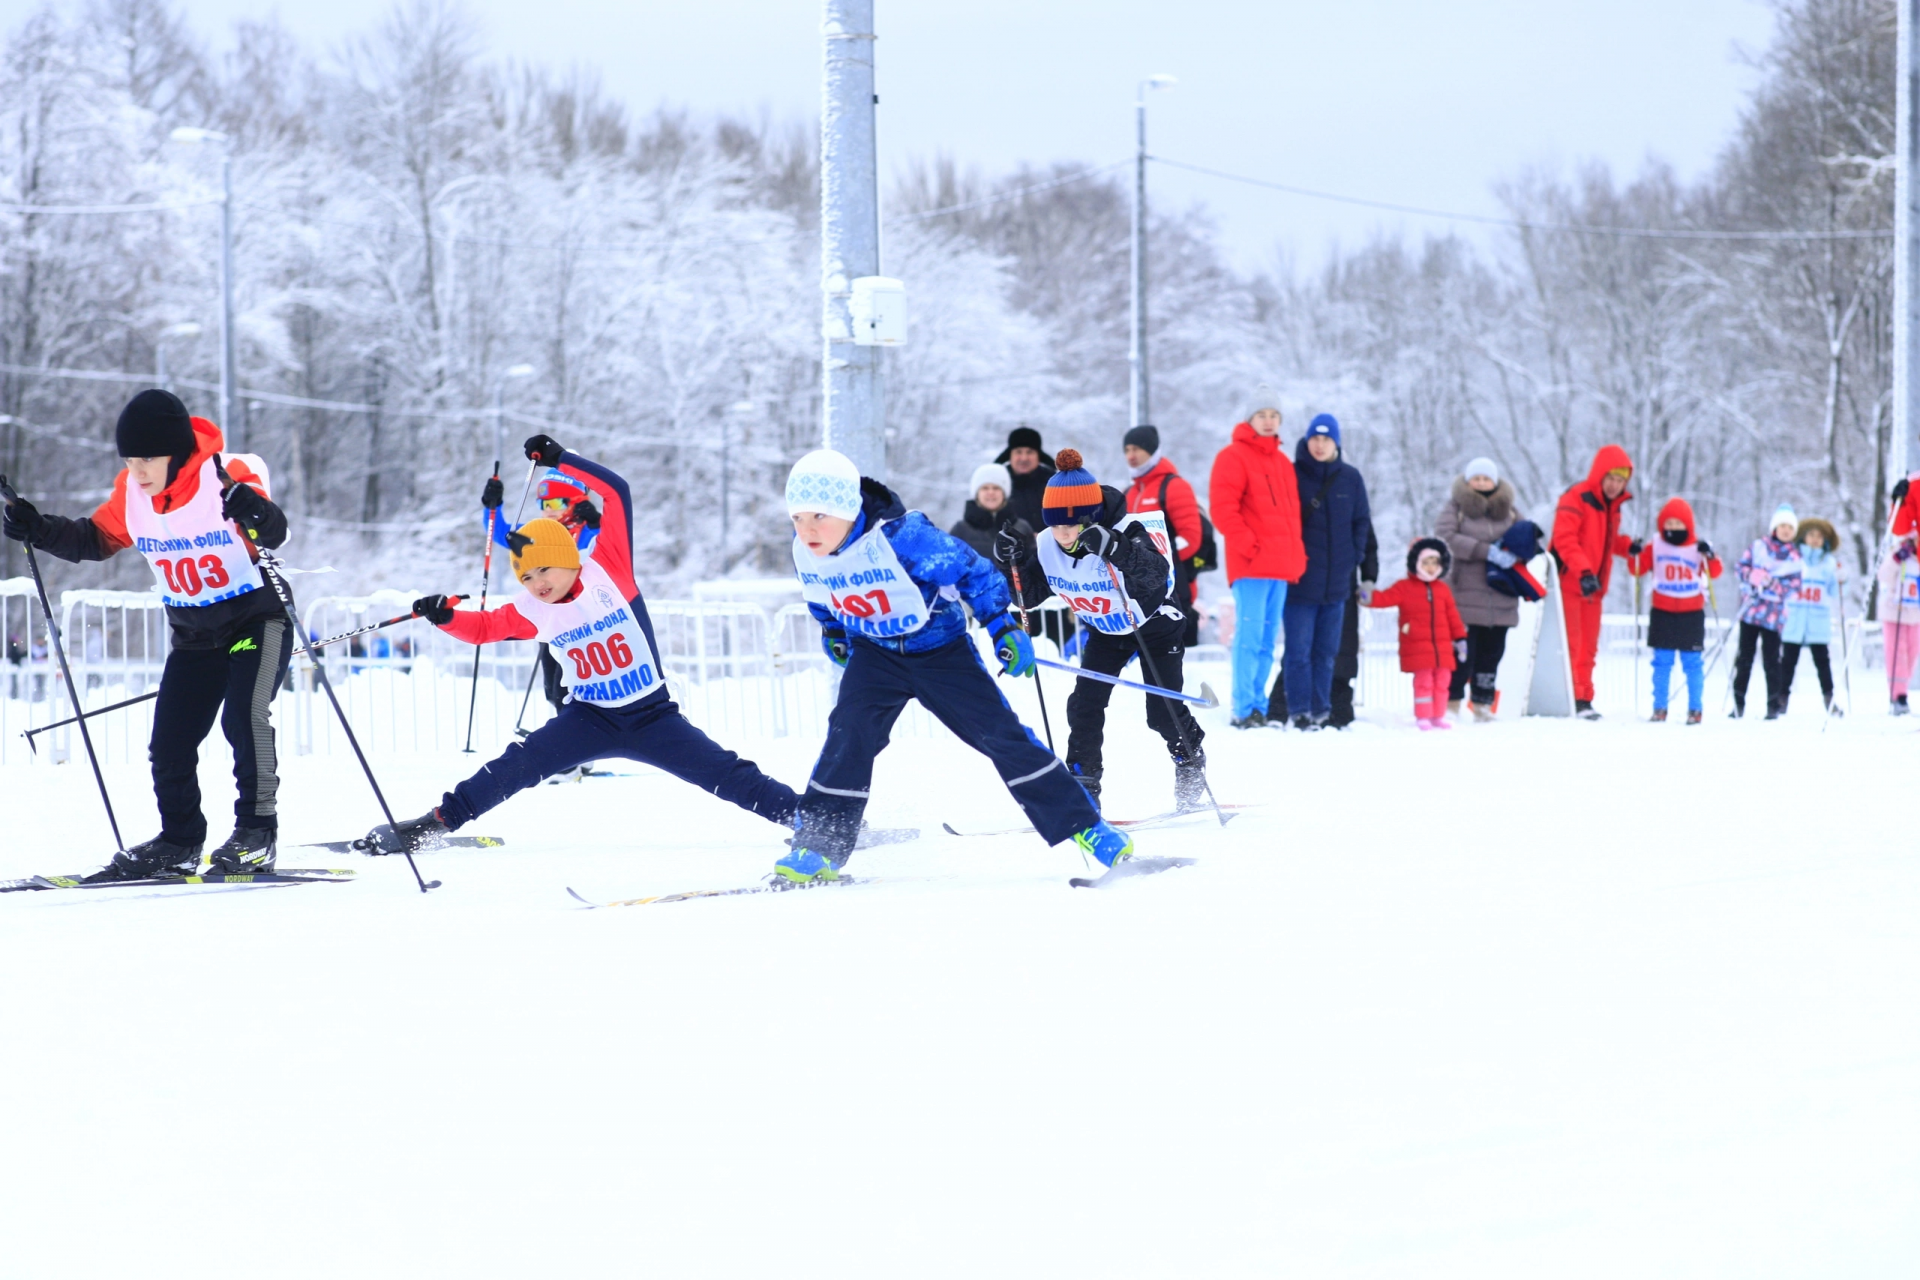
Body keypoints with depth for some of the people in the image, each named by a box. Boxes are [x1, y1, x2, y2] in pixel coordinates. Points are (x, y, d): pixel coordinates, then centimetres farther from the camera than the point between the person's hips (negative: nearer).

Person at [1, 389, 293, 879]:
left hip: (257, 616, -6)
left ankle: (257, 832, -15)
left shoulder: (229, 477, -24)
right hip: (193, 631, 6)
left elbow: (273, 532, -38)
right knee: (169, 741, 2)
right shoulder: (131, 493, -7)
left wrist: (256, 516, -61)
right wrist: (41, 532, -7)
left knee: (245, 717, -24)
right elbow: (96, 538, 8)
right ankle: (178, 843, 17)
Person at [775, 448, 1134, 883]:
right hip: (875, 653, 3)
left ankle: (1081, 825, 6)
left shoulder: (900, 537, -31)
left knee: (1000, 732, -4)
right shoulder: (806, 554, -14)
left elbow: (972, 572, -22)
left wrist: (1004, 626, -24)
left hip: (940, 647, -3)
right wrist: (833, 632, 12)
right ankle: (819, 846, -14)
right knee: (849, 731, -19)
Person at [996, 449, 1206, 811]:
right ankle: (1083, 788, 2)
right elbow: (1027, 597, -8)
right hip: (1105, 632, 5)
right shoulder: (1047, 548, -21)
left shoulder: (1125, 534, -37)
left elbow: (1154, 576, -53)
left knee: (1163, 711, -6)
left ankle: (1191, 766, 24)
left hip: (1154, 624, -5)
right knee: (1084, 706, -8)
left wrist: (1117, 550, -68)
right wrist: (1015, 561, -26)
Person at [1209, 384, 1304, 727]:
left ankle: (1258, 707, 12)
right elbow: (1222, 507, -12)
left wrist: (1296, 554, 13)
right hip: (1251, 565, -8)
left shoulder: (1282, 463, 20)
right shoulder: (1233, 457, -4)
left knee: (1267, 640, 8)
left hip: (1281, 565, 8)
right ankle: (1243, 709, -11)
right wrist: (1246, 544, -16)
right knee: (1250, 635, -11)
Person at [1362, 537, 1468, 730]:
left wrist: (1460, 638, 13)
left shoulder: (1443, 590, 12)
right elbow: (1387, 598, -13)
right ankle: (1423, 718, 3)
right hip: (1417, 649, -4)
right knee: (1423, 683, -4)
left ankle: (1438, 716, 17)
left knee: (1440, 683, 8)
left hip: (1442, 649, 4)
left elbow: (1452, 616, 15)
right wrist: (1371, 598, -34)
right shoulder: (1405, 588, 0)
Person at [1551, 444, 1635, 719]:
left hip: (1593, 587, 8)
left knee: (1588, 646, 11)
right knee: (1570, 643, -9)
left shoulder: (1612, 505, 13)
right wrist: (1583, 571, -33)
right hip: (1569, 583, -8)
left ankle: (1583, 699, 16)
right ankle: (1567, 699, -8)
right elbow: (1565, 540, -23)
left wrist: (1626, 546, 4)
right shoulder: (1576, 500, -13)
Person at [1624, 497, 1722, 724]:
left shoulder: (1698, 548, -1)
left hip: (1691, 615, -1)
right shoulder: (1655, 548, 2)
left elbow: (1715, 572, -11)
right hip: (1662, 614, 1)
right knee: (1662, 662, 3)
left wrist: (1709, 556, -30)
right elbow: (1638, 569, 1)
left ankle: (1695, 708, 8)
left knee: (1692, 663, 2)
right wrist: (1633, 555, -18)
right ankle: (1659, 708, 8)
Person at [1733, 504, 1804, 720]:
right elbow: (1742, 566, 5)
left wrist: (1771, 585, -17)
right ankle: (1738, 702, 11)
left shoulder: (1794, 556, 4)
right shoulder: (1759, 546, 6)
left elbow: (1793, 586, -2)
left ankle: (1774, 706, 4)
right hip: (1750, 609, 1)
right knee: (1745, 656, 5)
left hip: (1773, 614, -1)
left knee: (1771, 660, -2)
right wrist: (1753, 577, -14)